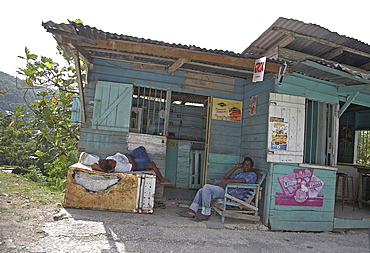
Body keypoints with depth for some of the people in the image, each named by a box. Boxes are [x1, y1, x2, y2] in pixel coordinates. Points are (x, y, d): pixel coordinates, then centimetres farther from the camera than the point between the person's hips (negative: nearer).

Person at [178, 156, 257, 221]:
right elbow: (225, 177, 22)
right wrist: (236, 167, 20)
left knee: (207, 187, -23)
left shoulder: (252, 174, 5)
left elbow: (244, 180, -19)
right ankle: (192, 211, 1)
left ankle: (206, 214, -19)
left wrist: (229, 181, -23)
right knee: (201, 191, 6)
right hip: (226, 190, 9)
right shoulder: (240, 174, 30)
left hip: (232, 194, -9)